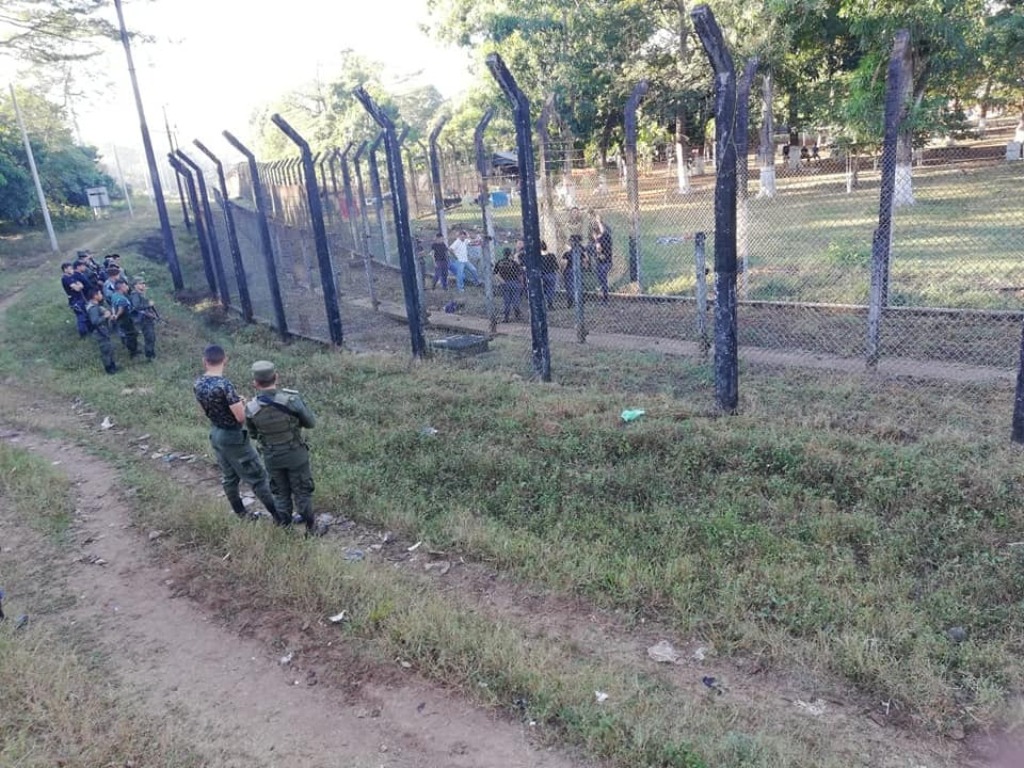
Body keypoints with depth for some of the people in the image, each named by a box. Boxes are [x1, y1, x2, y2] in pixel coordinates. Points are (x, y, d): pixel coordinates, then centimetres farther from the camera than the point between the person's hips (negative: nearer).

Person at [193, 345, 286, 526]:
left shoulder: (198, 385, -3)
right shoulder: (225, 384, -27)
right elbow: (241, 417, -27)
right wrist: (244, 405, -6)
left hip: (215, 434, 8)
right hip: (233, 436, -7)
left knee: (228, 477, 19)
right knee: (257, 477, 2)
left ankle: (241, 515, 32)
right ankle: (279, 517, 9)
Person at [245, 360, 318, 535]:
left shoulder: (251, 408, -18)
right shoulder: (291, 400, -25)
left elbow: (253, 434, 1)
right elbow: (311, 422, -9)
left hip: (271, 457, 2)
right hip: (295, 454, -2)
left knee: (281, 493, 21)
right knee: (302, 491, 16)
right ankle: (310, 527, 28)